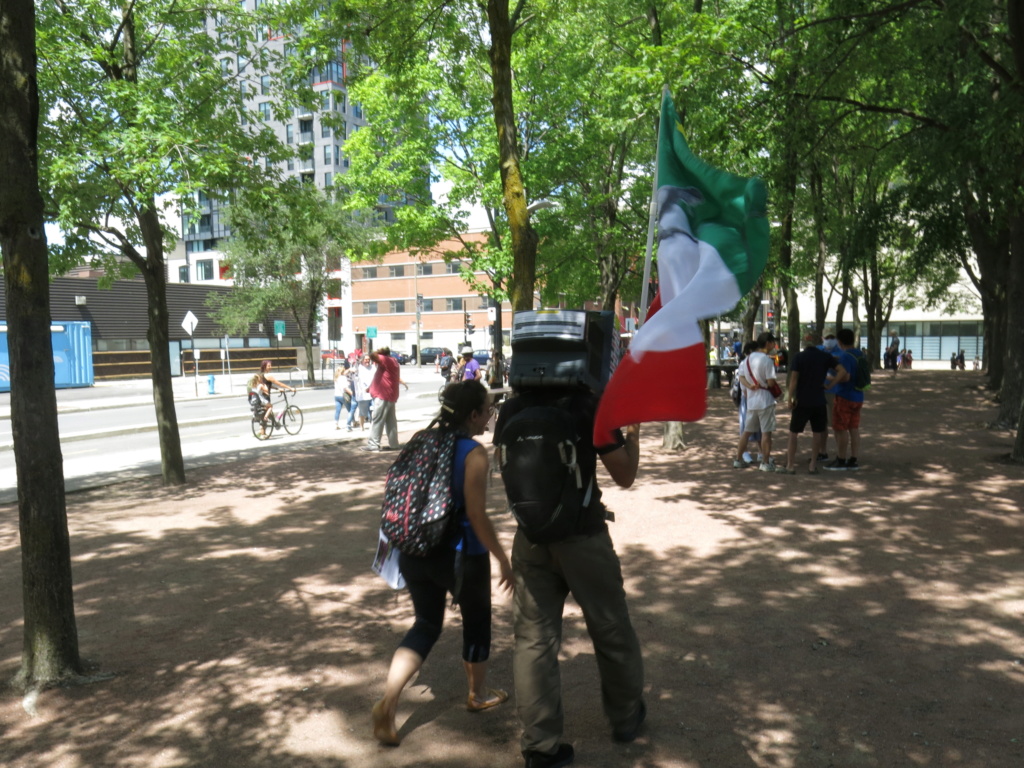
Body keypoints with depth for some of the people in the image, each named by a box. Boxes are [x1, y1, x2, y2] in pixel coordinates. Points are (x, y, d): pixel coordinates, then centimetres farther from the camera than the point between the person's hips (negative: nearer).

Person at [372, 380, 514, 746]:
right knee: (477, 620, 19)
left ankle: (387, 703, 3)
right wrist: (503, 559, -9)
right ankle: (478, 694, 39)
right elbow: (477, 515, -19)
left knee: (426, 624, 17)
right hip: (461, 554, -5)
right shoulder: (474, 453, -17)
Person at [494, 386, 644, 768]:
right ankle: (626, 717, 37)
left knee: (533, 639, 9)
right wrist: (633, 428, 7)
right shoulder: (589, 406, -14)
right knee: (611, 630, 17)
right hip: (583, 538, -3)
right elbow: (625, 475, -7)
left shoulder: (511, 410, -3)